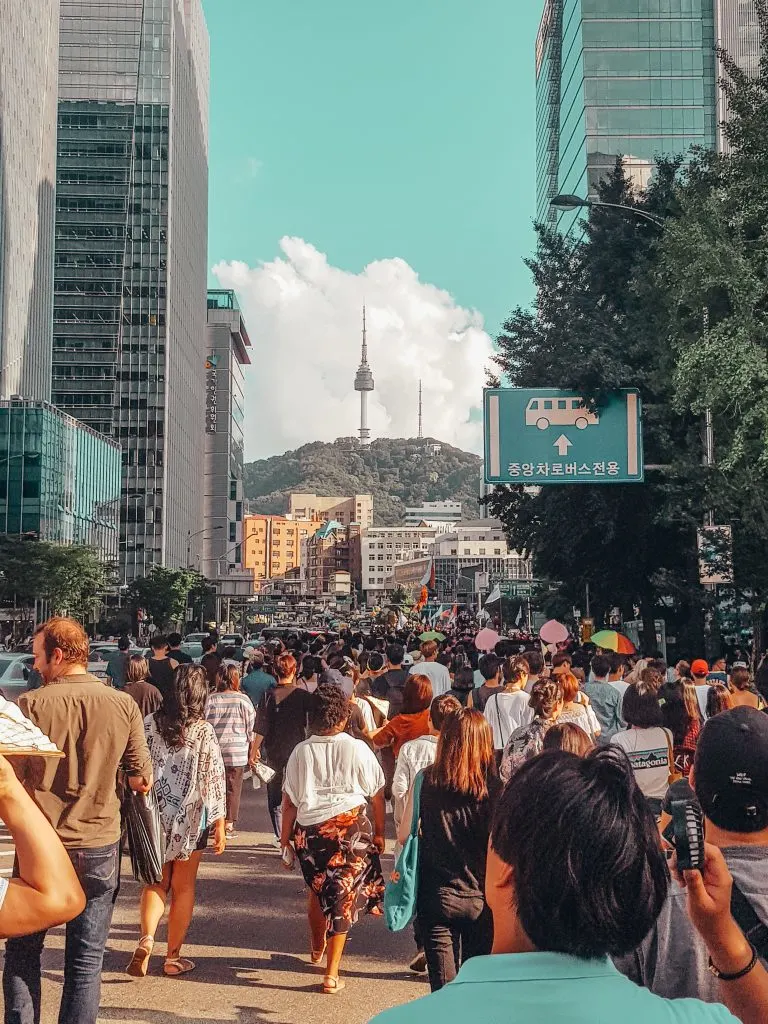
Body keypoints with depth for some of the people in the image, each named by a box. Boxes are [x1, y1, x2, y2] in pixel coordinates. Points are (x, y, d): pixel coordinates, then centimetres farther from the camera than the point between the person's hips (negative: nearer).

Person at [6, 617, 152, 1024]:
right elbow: (142, 779, 0)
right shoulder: (124, 705, -5)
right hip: (99, 848, 1)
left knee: (22, 953, 16)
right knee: (86, 960, 10)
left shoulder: (30, 704, -11)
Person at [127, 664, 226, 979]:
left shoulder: (149, 724, -4)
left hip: (153, 815, 2)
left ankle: (146, 940, -5)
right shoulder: (203, 730, -11)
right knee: (183, 888, 13)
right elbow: (214, 778, -9)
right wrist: (219, 825, -2)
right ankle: (173, 958, 19)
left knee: (155, 883, 17)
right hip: (190, 819, -2)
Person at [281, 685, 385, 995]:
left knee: (318, 888, 24)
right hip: (351, 826, -2)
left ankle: (318, 947, 47)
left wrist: (285, 837, 11)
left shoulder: (301, 751, -1)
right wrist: (379, 831, 13)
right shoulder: (357, 749, -6)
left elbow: (290, 801, 1)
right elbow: (377, 794, 0)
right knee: (343, 894, 7)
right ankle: (331, 973, 8)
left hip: (310, 828, 2)